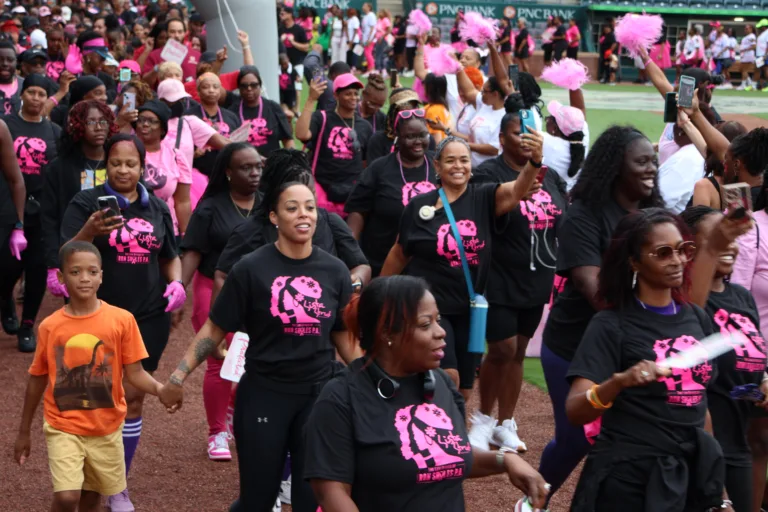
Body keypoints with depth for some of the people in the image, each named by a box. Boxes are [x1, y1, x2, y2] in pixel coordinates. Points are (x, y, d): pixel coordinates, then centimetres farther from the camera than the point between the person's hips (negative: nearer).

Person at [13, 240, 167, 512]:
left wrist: (160, 389, -27)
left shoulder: (122, 320, -9)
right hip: (63, 427, -1)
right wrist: (24, 432, 10)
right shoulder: (50, 326, -7)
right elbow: (37, 380, 4)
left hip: (106, 427, 1)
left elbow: (134, 372, -6)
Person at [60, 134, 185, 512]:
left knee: (133, 398, 6)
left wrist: (176, 283, -1)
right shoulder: (86, 202, -5)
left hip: (149, 317, 3)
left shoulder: (157, 207, 9)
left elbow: (170, 256, 20)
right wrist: (90, 232, -37)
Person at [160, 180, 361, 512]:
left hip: (318, 394, 3)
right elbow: (216, 328, -6)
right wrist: (179, 375, -12)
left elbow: (343, 333, 10)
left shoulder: (334, 270, 0)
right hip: (263, 394, -2)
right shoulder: (252, 269, -9)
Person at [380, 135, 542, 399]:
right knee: (448, 378, -20)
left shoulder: (483, 198, -3)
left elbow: (517, 190, -23)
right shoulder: (419, 205, -4)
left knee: (463, 390, 11)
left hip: (469, 309, 3)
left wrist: (534, 161, -43)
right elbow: (399, 254, 8)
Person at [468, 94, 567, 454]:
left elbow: (565, 222, 17)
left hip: (536, 281, 6)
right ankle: (483, 419, 14)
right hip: (500, 281, -6)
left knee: (517, 351, 11)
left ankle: (505, 425, 21)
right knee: (502, 349, -6)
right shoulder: (489, 173, -9)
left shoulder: (550, 177, 10)